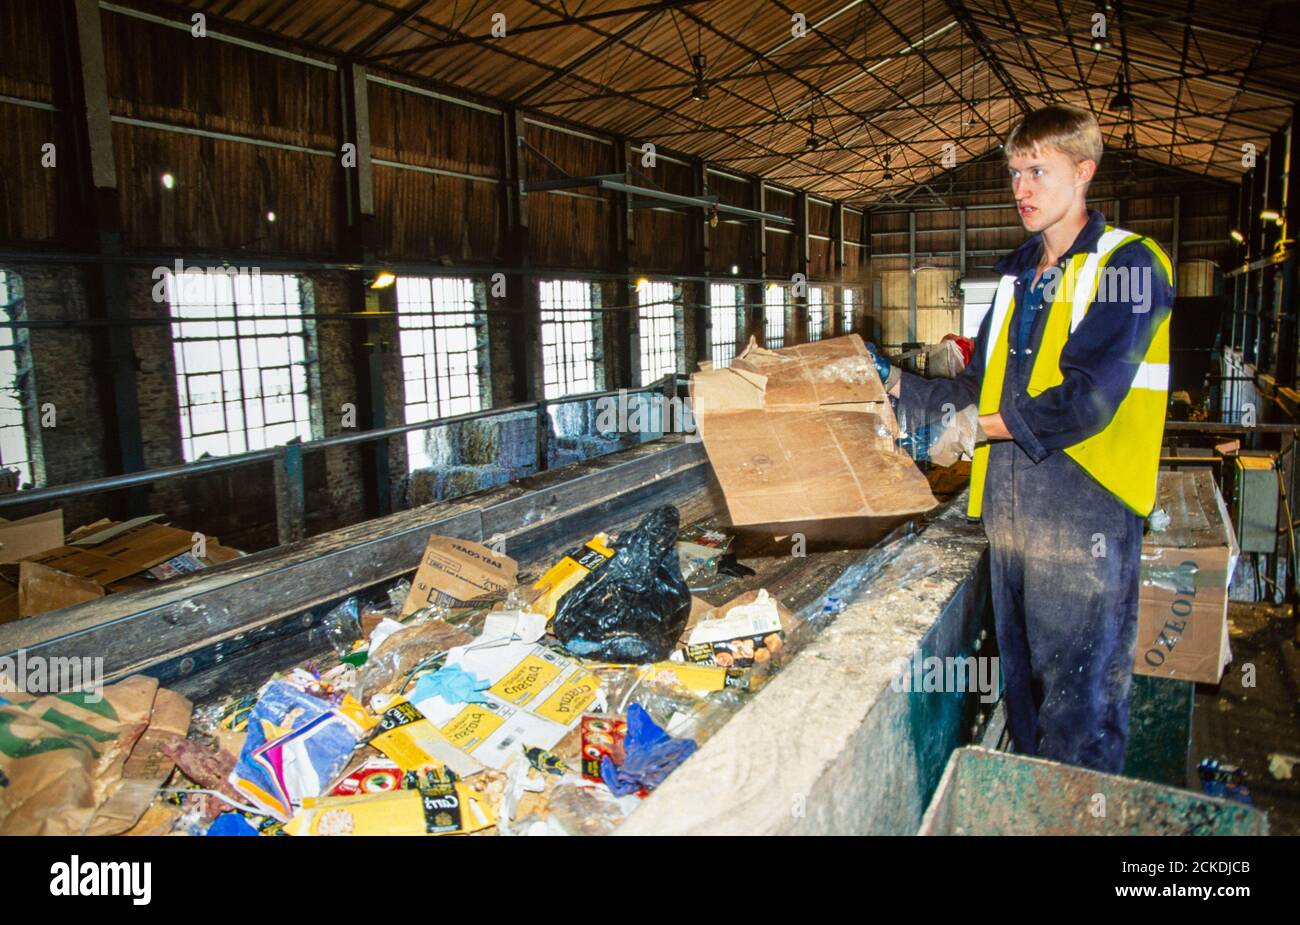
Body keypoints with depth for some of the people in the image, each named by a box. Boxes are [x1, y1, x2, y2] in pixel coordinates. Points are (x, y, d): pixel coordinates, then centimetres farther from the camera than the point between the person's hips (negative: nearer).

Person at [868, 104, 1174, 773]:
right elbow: (980, 387, 16)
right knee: (1021, 686, 17)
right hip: (1008, 507, 7)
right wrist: (895, 387, 6)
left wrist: (980, 427, -13)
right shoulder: (1018, 274, 18)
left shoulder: (1126, 265, -4)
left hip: (1084, 511, -7)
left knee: (1080, 700, -1)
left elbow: (1089, 398, -16)